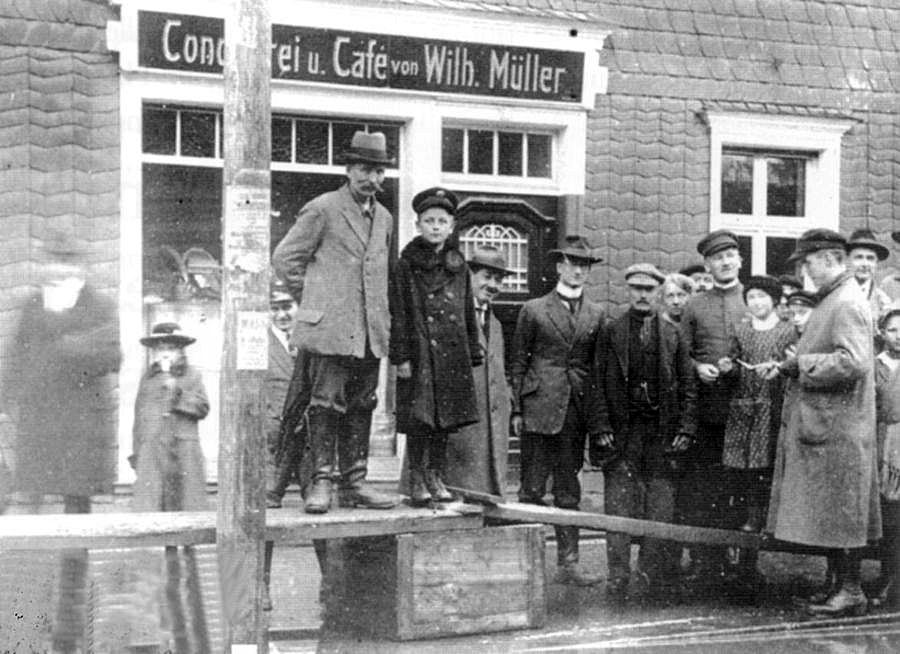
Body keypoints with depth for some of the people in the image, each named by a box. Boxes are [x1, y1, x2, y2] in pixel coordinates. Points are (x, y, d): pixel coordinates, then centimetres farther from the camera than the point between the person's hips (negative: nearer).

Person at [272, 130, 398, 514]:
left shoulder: (384, 218, 17)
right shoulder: (321, 210, -3)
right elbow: (284, 258, -3)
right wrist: (310, 301, -1)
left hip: (370, 332, 6)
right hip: (329, 327, -6)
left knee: (361, 406, 7)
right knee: (326, 403, -7)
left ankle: (354, 484, 11)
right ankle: (320, 483, -4)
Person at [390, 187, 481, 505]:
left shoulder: (457, 265, 11)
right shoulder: (407, 264, -1)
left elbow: (468, 312, 15)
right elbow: (399, 314, -4)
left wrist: (473, 352, 10)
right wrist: (401, 356, -10)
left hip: (452, 353, 4)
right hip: (420, 352, -4)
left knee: (446, 418, 7)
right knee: (418, 418, -5)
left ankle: (435, 476, 17)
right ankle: (417, 479, 4)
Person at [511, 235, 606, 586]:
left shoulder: (596, 315, 12)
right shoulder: (533, 310, 5)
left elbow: (599, 368, 11)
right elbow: (518, 362, 4)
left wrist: (597, 417, 4)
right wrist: (517, 409, -4)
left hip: (577, 411, 3)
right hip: (539, 409, -3)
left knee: (569, 491, 6)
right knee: (533, 488, -3)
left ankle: (568, 563, 9)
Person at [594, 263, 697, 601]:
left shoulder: (673, 334, 10)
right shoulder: (611, 332, 6)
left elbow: (688, 385, 9)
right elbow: (598, 383, 2)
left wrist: (685, 428, -1)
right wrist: (602, 427, -6)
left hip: (662, 432, 1)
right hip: (621, 431, -1)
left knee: (662, 508, 0)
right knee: (619, 505, -1)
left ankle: (657, 574, 6)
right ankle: (617, 576, 3)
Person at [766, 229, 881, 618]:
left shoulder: (847, 304, -15)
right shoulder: (832, 300, 15)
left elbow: (853, 363, -25)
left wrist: (802, 364, -17)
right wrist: (793, 366, 8)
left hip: (837, 428, -10)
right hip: (823, 423, 10)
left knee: (839, 511, -4)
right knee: (833, 513, 12)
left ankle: (851, 592, 3)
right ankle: (845, 588, 18)